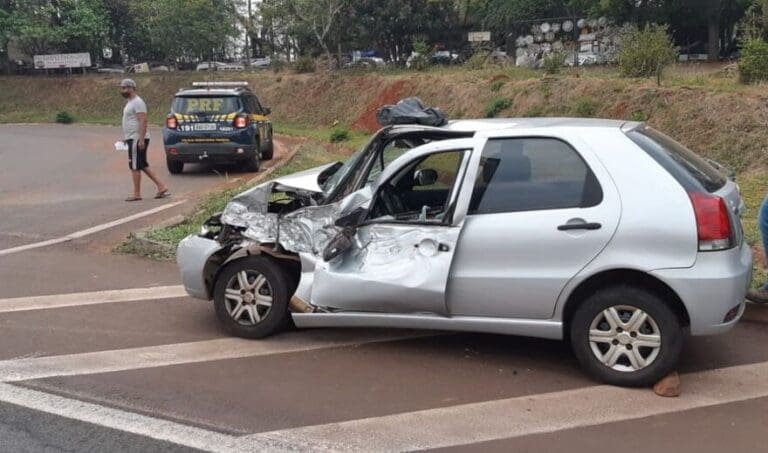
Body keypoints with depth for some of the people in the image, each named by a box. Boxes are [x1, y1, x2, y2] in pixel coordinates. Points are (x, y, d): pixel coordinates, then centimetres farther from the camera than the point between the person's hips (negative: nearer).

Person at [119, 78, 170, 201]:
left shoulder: (137, 102, -14)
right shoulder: (130, 102, 18)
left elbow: (143, 121, -22)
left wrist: (141, 139, -27)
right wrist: (125, 137, 23)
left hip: (137, 139, -11)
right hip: (132, 139, 11)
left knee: (135, 166, -5)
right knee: (143, 166, 12)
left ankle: (136, 194, 1)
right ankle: (161, 187, 12)